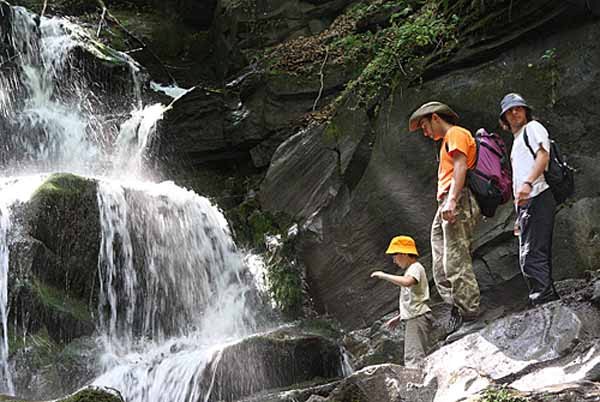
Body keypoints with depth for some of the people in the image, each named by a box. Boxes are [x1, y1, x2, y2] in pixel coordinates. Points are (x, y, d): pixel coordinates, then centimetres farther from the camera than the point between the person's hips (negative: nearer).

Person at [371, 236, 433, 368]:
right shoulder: (412, 269, 24)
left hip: (418, 317, -11)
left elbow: (406, 282, -30)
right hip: (414, 318, 11)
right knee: (410, 357, 8)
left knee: (414, 357, -19)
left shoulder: (416, 268, -7)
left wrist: (384, 275, -20)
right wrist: (399, 317, 25)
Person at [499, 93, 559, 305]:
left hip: (537, 198, -10)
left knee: (531, 256, -18)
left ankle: (544, 298, -23)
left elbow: (543, 155, -12)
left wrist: (528, 183, -27)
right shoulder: (517, 140, 31)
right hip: (526, 202, 10)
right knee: (538, 256, 7)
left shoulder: (533, 128, 6)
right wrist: (520, 216, 24)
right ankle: (549, 302, 8)